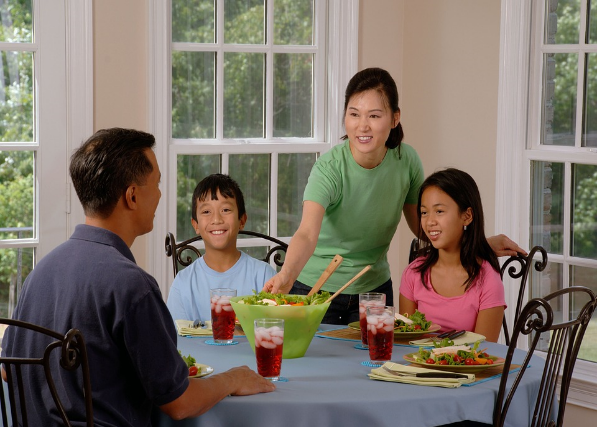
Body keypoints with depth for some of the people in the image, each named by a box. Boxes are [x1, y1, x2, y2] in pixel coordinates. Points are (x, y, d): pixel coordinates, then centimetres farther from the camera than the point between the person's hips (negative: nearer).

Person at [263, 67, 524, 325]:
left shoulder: (406, 161, -11)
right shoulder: (329, 168, -25)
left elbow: (421, 224, 4)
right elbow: (307, 234, -39)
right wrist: (286, 275, -59)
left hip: (375, 288, 4)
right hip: (317, 288, -4)